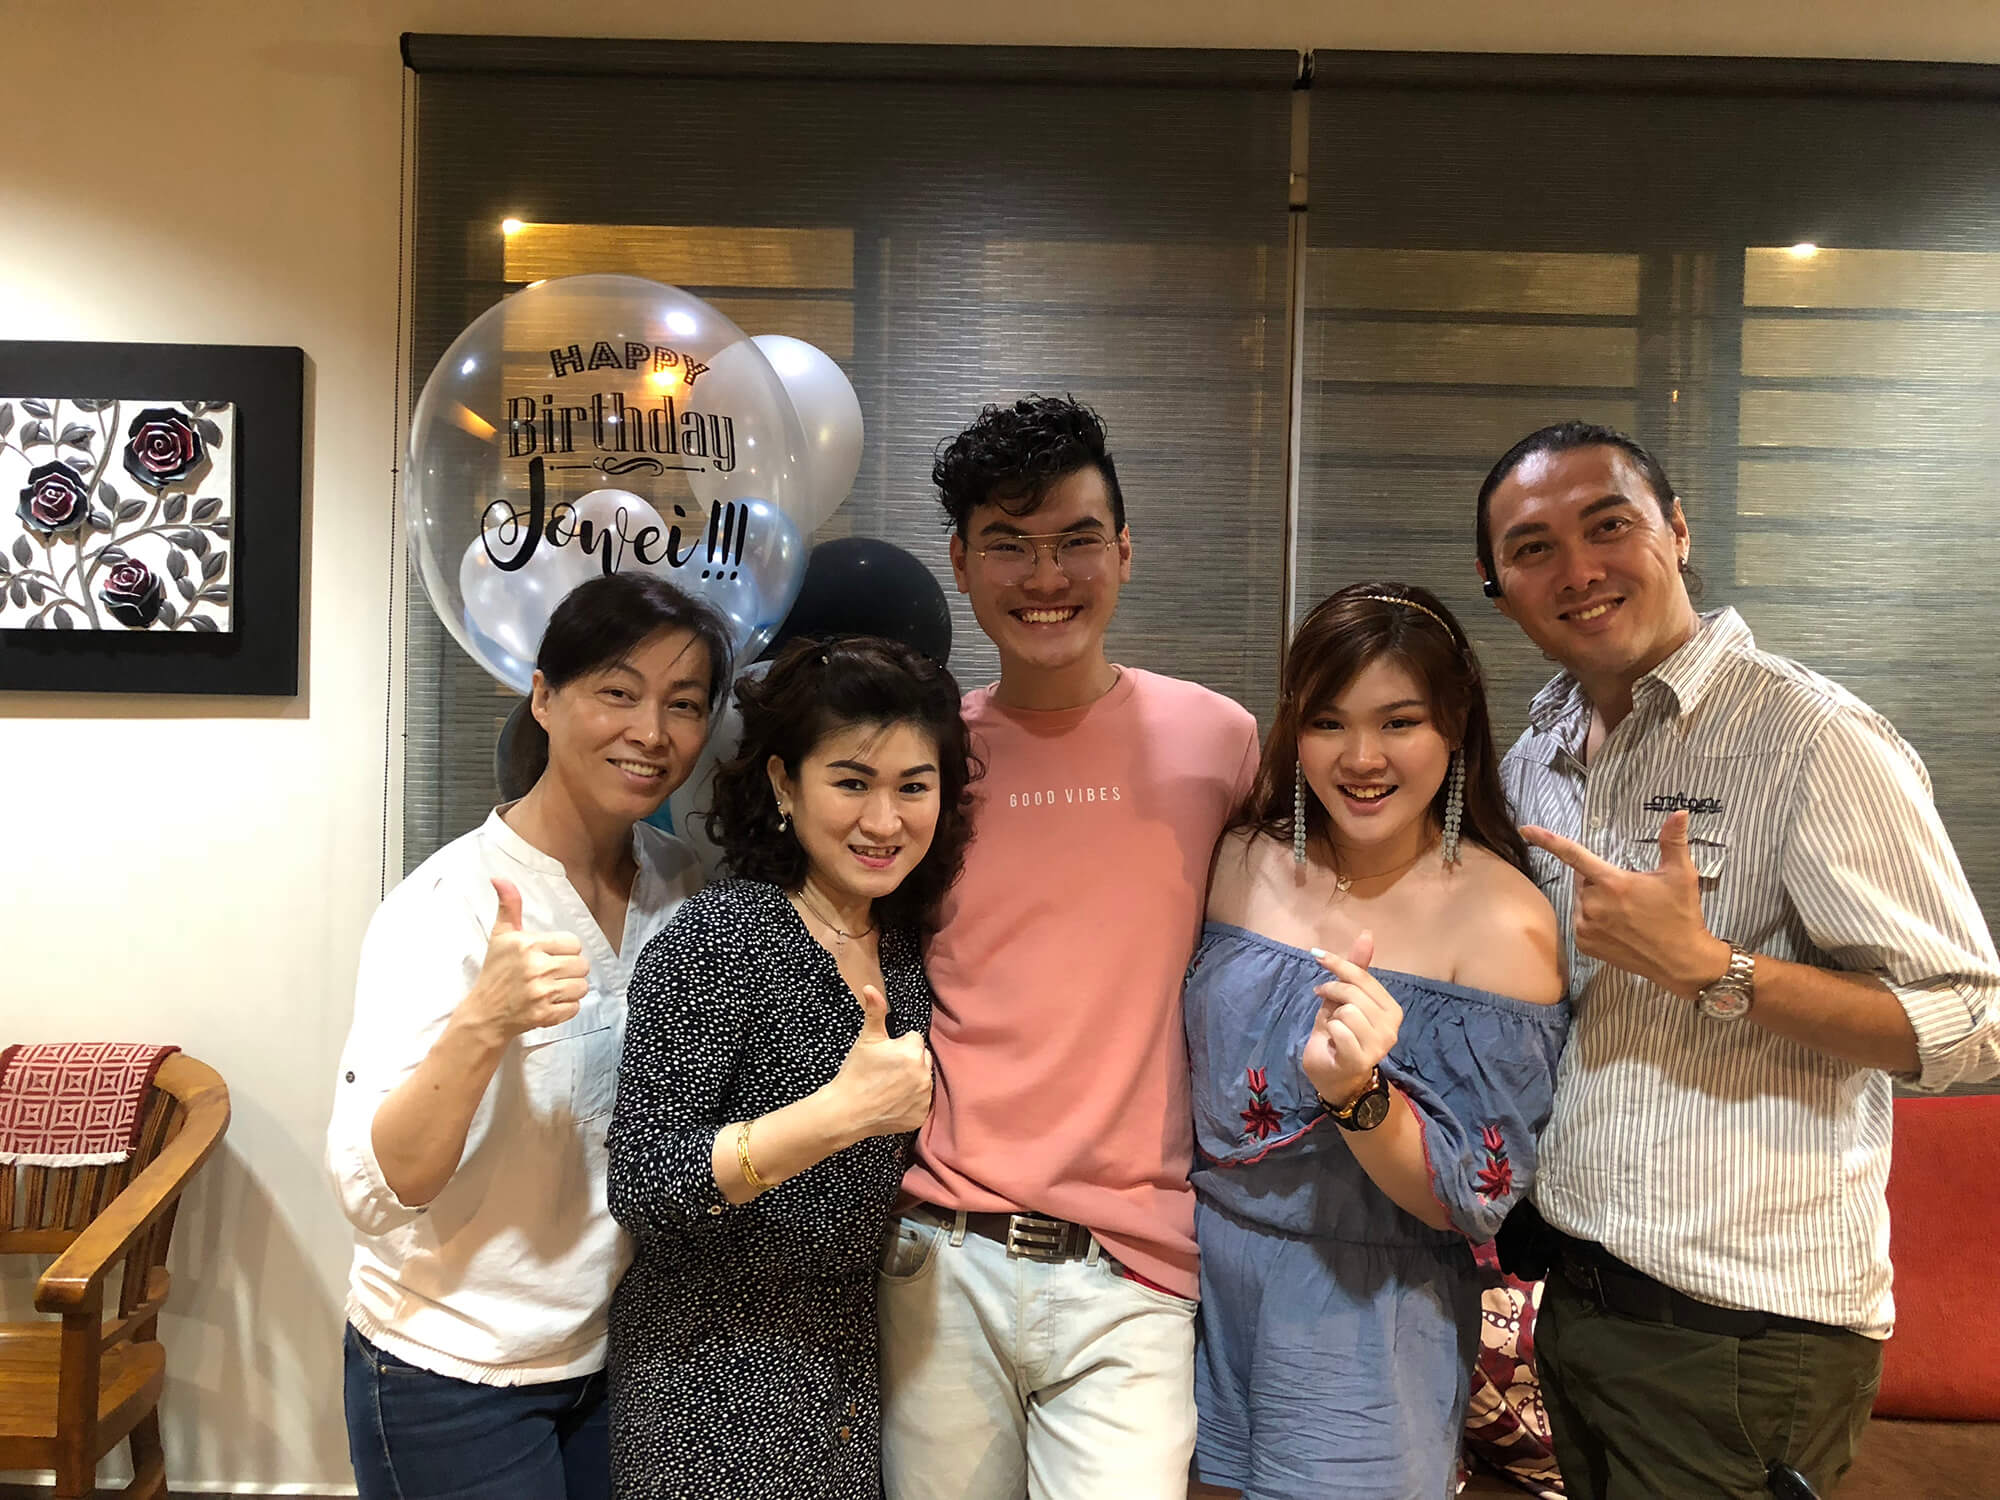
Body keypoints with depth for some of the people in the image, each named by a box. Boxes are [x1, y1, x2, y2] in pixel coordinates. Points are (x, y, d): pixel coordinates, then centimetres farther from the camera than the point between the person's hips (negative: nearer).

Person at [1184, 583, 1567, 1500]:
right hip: (1203, 1271, 4)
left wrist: (1356, 1093, -32)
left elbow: (1475, 1202, -15)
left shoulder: (1502, 921, -16)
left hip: (1365, 1309, -4)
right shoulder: (1243, 862, -5)